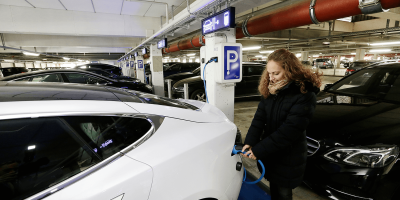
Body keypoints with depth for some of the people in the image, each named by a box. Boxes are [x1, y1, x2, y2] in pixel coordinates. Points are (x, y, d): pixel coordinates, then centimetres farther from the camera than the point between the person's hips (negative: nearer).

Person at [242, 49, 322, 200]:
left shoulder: (304, 95, -21)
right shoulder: (271, 90, -1)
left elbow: (288, 131, -25)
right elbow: (260, 117, -4)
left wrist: (259, 150, -23)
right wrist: (249, 142, -16)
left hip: (287, 160, -5)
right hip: (269, 155, 5)